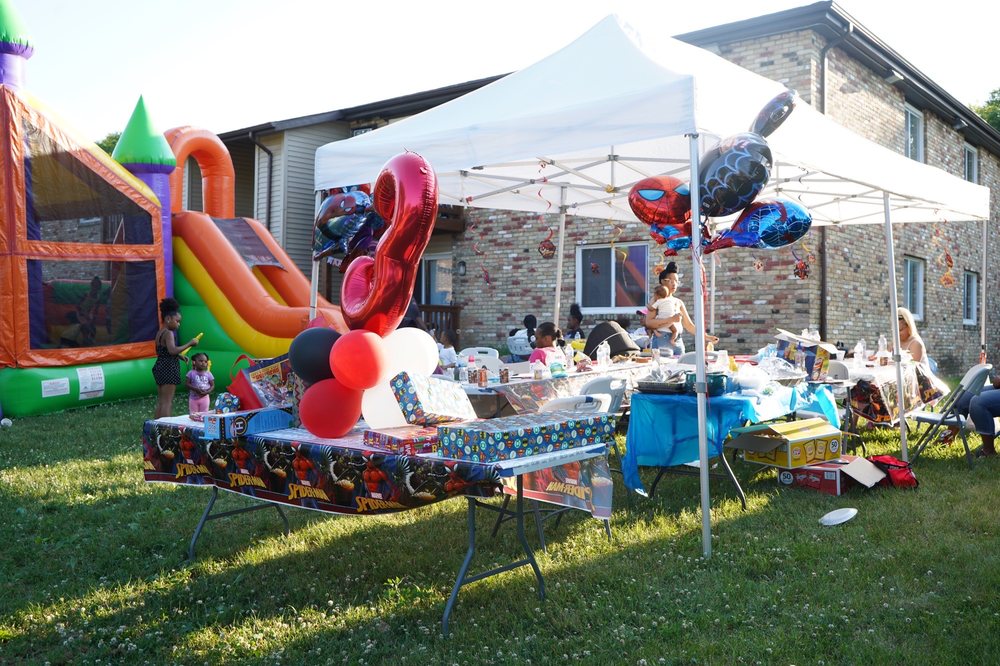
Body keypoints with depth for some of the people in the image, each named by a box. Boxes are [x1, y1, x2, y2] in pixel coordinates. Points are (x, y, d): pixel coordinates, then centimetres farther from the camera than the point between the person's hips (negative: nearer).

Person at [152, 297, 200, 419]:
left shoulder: (159, 333, 14)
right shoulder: (169, 333, -15)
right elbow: (172, 350, -29)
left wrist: (180, 356, 11)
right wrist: (189, 344, -23)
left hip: (160, 367, 9)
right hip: (169, 369, -9)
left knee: (160, 401, 14)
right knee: (167, 402, -8)